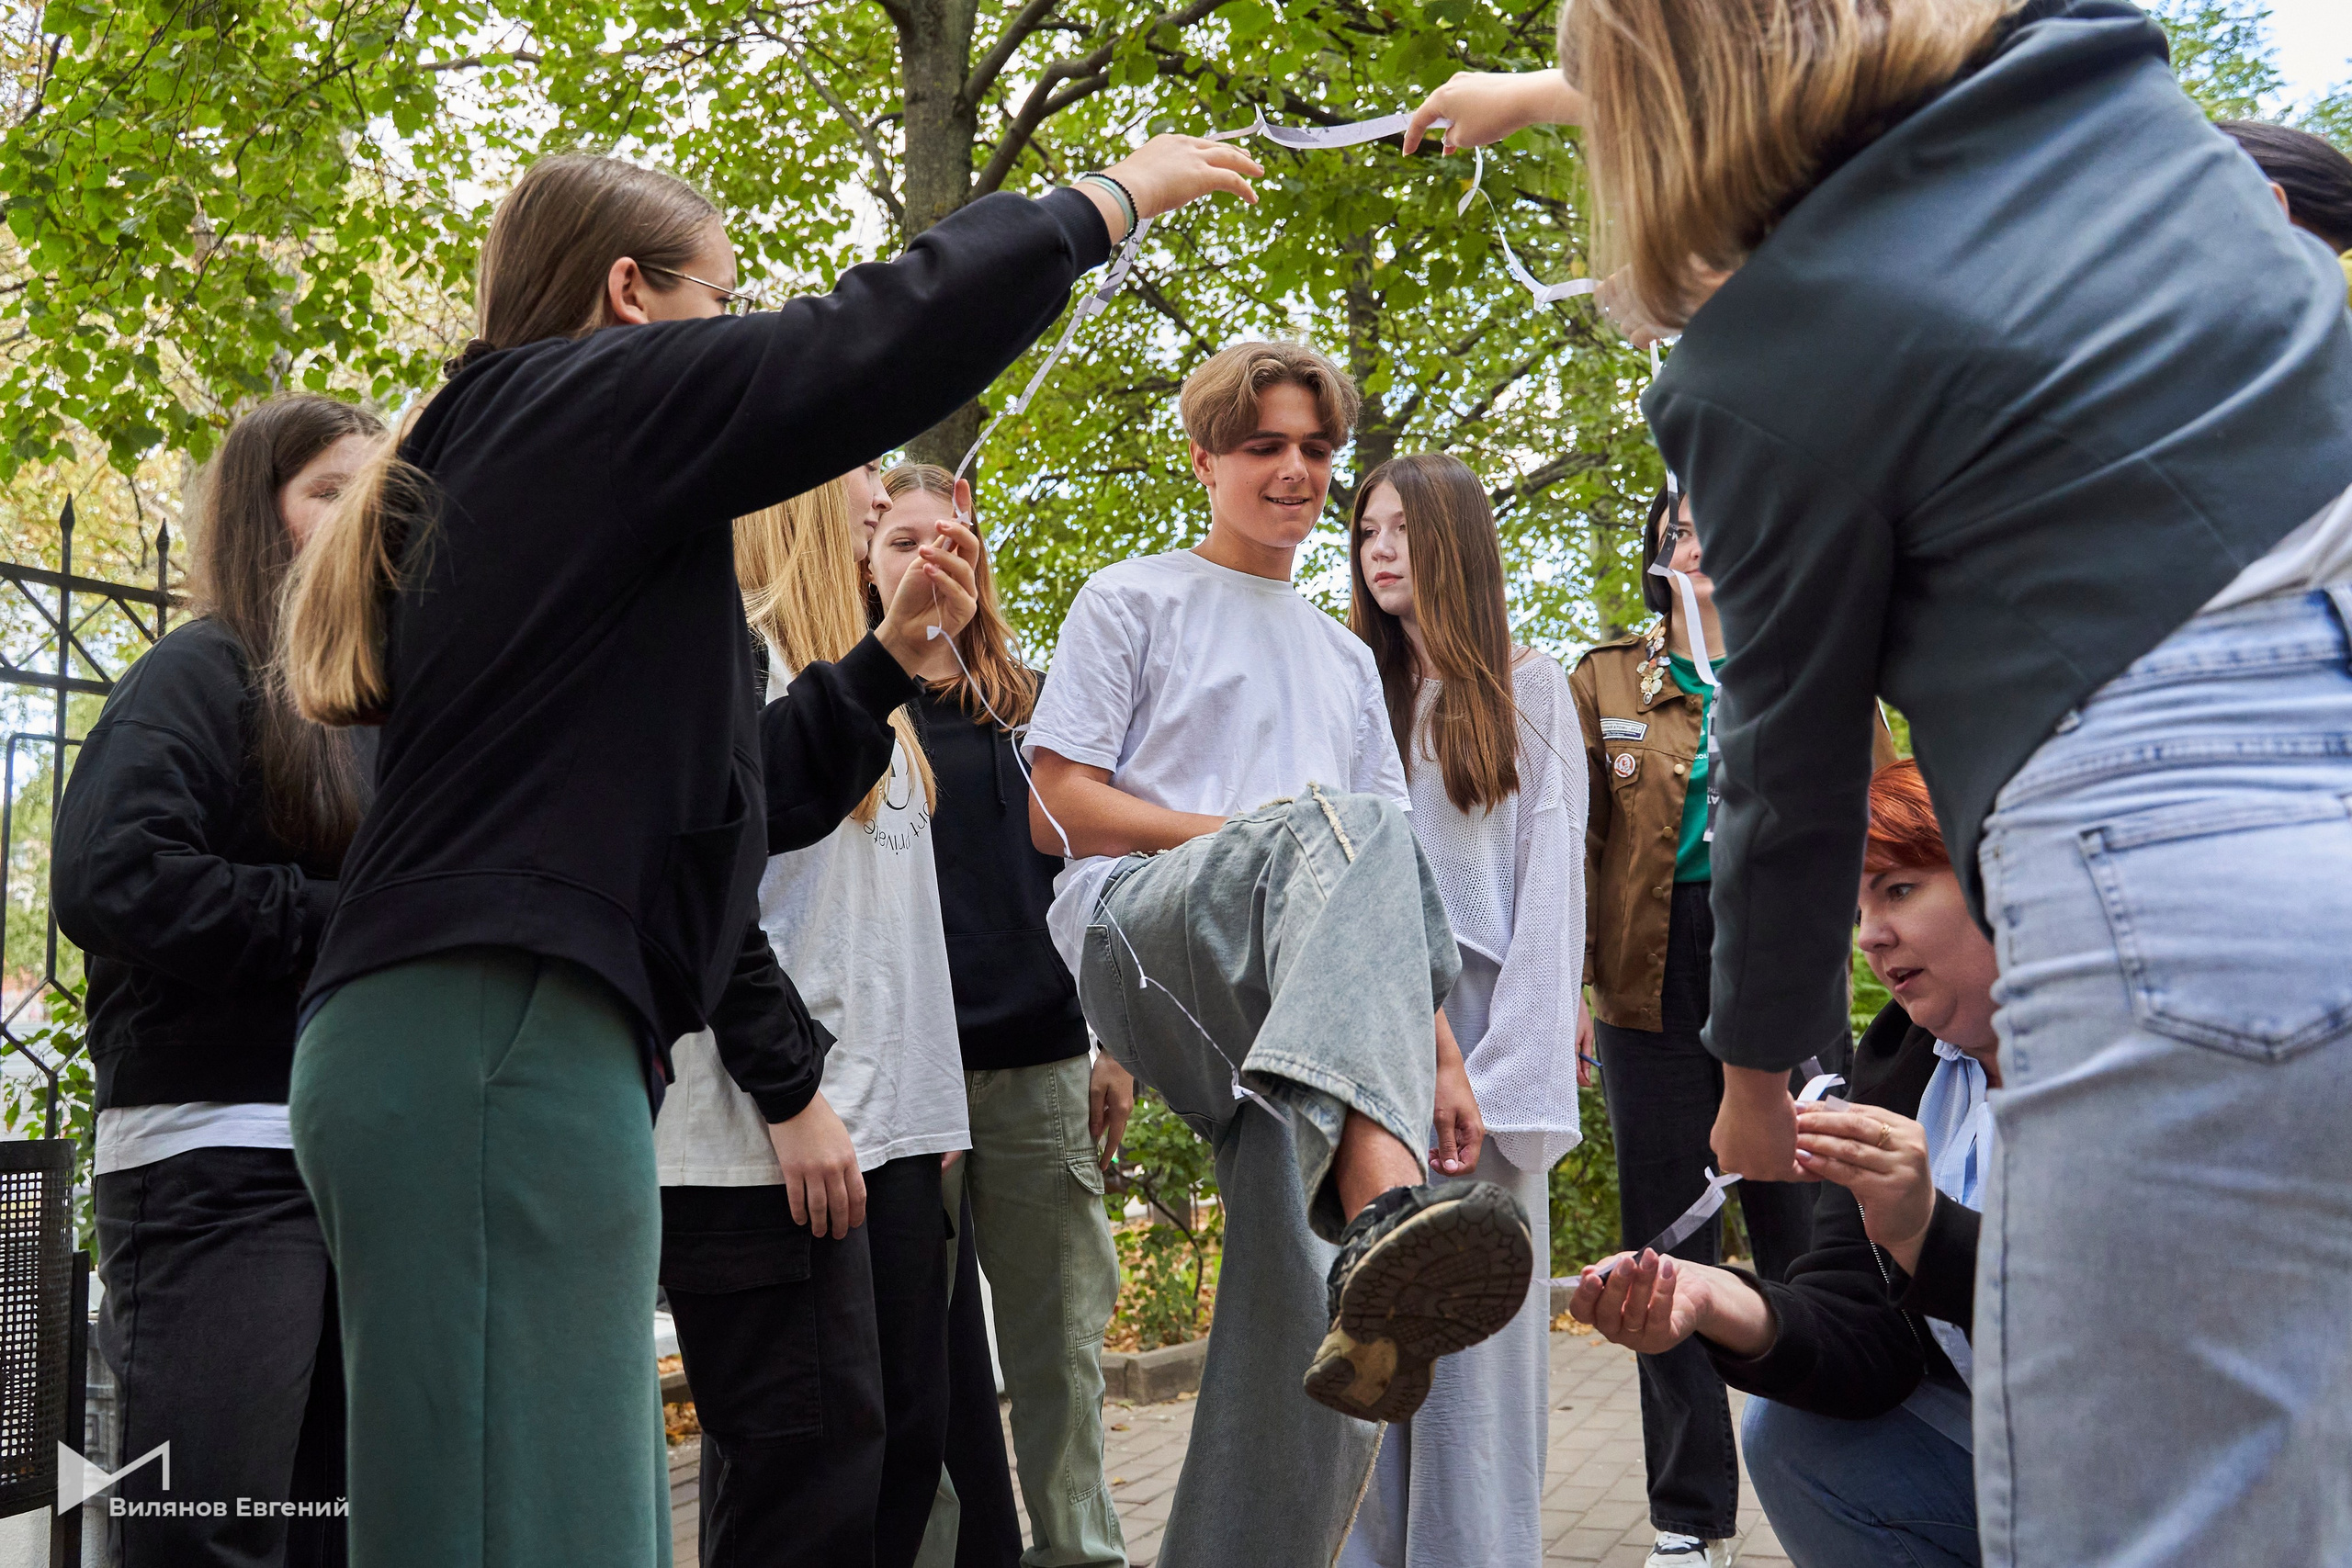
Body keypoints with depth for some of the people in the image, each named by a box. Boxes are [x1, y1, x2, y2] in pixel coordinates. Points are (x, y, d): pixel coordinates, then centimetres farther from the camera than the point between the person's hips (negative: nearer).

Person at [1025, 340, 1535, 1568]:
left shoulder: (1346, 662, 32)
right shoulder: (1136, 602, 14)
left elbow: (1395, 904, 28)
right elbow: (1058, 811, 2)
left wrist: (1439, 1050, 15)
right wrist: (1259, 836, -6)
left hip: (1277, 1013, 6)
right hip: (1140, 930, -6)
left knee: (1308, 1357, -12)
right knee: (1342, 828, -38)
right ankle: (1383, 1208, -59)